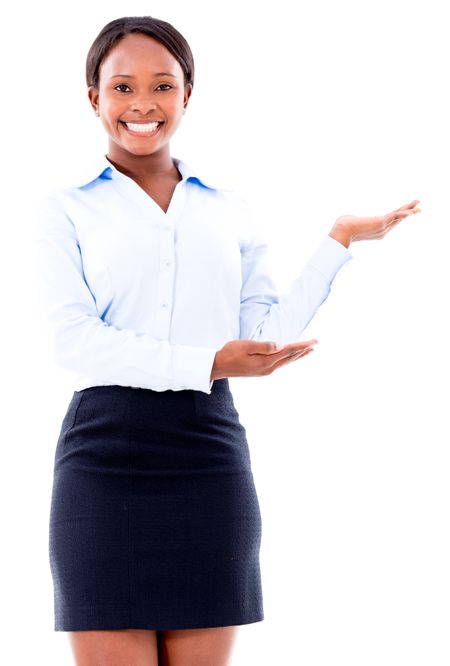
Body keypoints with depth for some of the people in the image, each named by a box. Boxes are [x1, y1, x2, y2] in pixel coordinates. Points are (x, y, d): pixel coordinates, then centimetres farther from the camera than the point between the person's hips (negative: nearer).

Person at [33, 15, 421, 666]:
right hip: (106, 457, -2)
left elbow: (267, 339, 8)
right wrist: (206, 364, -17)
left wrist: (338, 241, 5)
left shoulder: (228, 210, 15)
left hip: (210, 456, 3)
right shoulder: (68, 209, 7)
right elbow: (73, 338, -7)